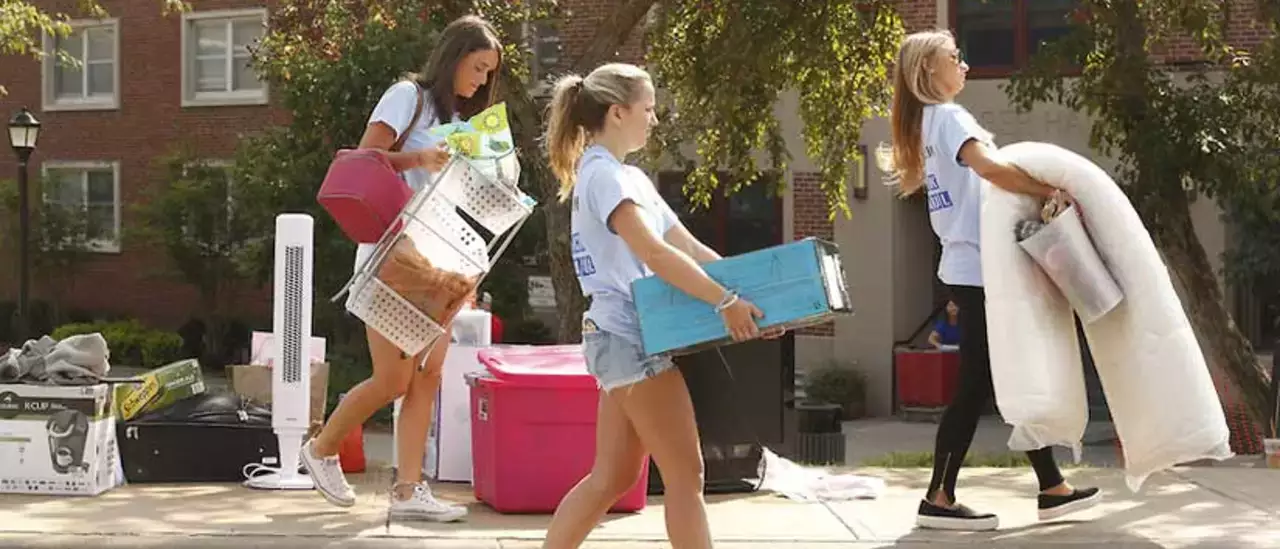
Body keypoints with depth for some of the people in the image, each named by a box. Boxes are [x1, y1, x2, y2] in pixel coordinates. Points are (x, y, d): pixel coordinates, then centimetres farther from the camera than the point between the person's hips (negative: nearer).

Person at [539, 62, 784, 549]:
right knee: (686, 477, -5)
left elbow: (688, 247, 13)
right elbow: (655, 254, -26)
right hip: (630, 336, -10)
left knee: (612, 478, 12)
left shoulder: (630, 177, 18)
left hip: (627, 338, 10)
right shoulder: (603, 174, -14)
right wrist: (726, 301, -29)